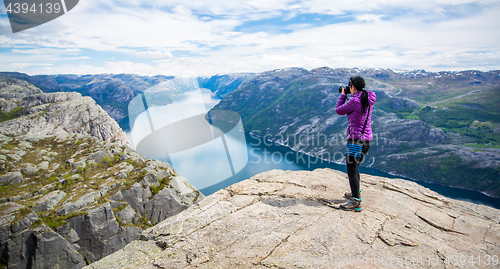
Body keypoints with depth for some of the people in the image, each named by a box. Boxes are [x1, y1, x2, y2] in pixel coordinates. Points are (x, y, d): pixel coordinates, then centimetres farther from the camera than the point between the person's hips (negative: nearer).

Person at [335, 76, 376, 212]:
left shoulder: (354, 101, -16)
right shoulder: (368, 100, 10)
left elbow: (339, 110, -1)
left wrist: (343, 95, 10)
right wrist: (350, 96, 23)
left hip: (356, 138, -9)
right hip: (367, 138, 9)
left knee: (351, 169, -5)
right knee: (354, 167, 22)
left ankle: (356, 202, -4)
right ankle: (355, 193, 36)